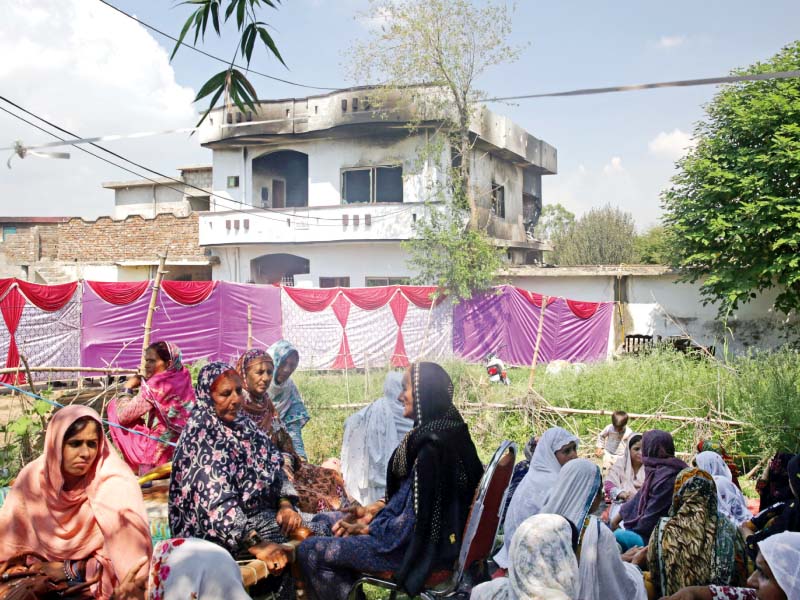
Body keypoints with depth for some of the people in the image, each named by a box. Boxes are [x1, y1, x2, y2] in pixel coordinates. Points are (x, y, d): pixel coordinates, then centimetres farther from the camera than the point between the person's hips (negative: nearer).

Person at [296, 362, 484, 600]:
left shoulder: (431, 445, -25)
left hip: (419, 546, -10)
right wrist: (372, 509, 6)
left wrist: (367, 528, -9)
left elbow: (415, 518, -23)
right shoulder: (447, 430, 5)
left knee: (309, 551, -9)